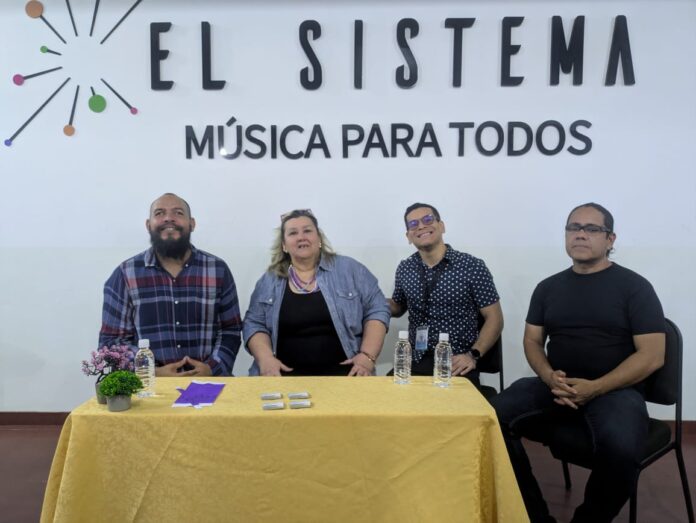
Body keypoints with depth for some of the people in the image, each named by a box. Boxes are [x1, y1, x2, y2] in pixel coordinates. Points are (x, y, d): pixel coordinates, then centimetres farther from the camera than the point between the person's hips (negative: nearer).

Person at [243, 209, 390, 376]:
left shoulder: (349, 269, 4)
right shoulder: (269, 280, 10)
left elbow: (377, 310, 3)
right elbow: (254, 324, 7)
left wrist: (367, 356, -9)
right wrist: (266, 358, -12)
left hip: (343, 372, 0)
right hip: (286, 374, 1)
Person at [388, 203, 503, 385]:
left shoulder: (472, 266, -6)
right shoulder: (404, 269, 6)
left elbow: (494, 318, -2)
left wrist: (473, 355, -15)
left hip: (458, 365, -3)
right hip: (415, 362, 3)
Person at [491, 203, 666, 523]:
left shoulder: (634, 287, 0)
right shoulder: (548, 287, 12)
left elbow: (652, 355, -6)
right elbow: (532, 341, 12)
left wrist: (594, 388, -18)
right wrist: (549, 377, -10)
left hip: (615, 389, -3)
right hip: (556, 386, 4)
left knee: (619, 448, -36)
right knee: (493, 416, -22)